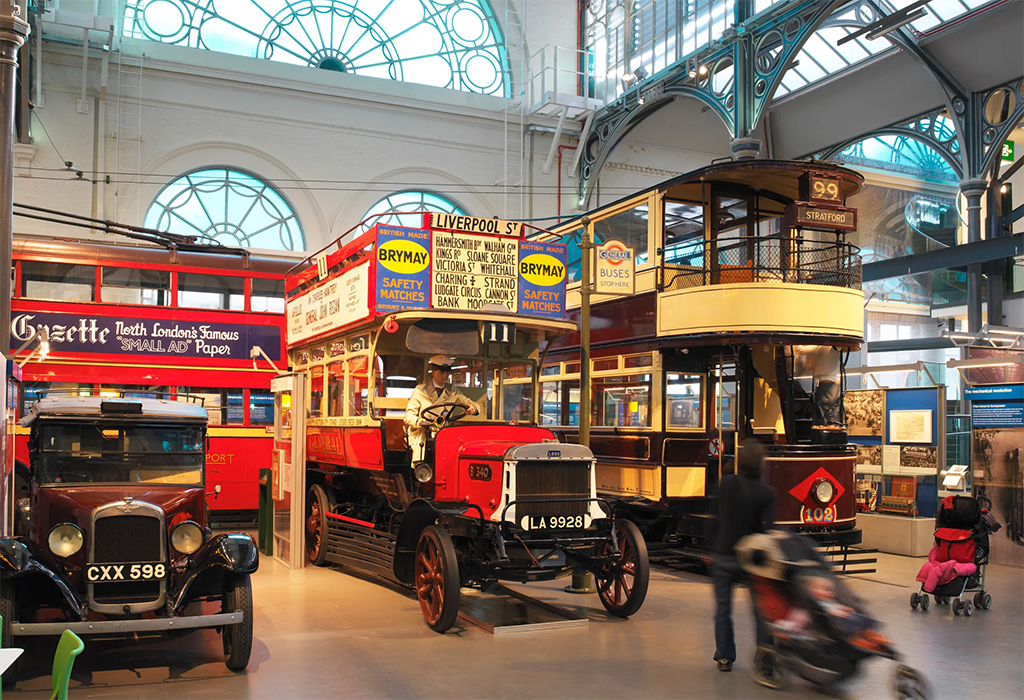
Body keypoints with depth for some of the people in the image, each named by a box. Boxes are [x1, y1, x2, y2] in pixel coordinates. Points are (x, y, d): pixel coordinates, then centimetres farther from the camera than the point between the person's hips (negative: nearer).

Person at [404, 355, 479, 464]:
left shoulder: (452, 392, 12)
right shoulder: (420, 391, 3)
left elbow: (470, 404, 9)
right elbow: (408, 415, 1)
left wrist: (473, 409, -16)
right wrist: (417, 421, -22)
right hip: (421, 434, -3)